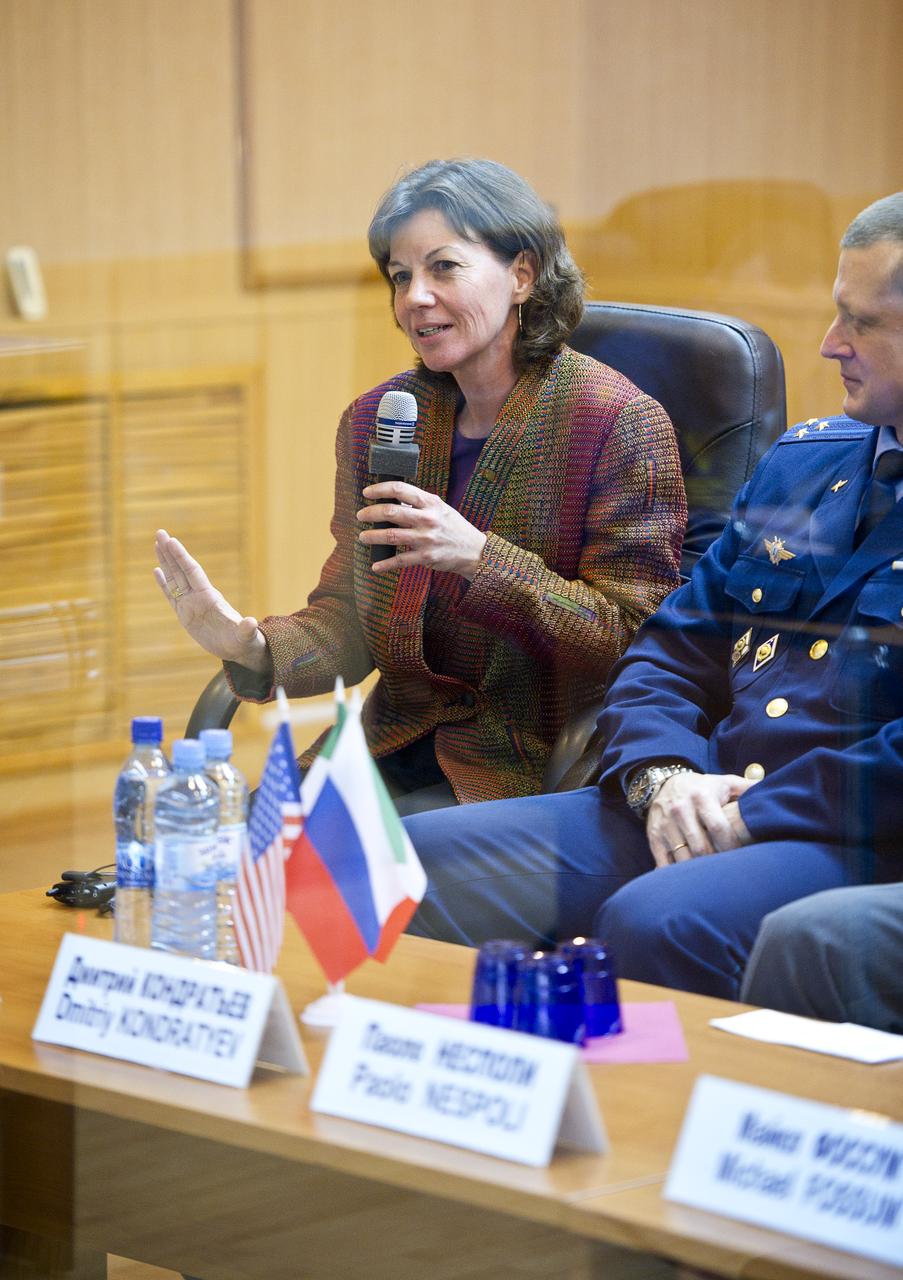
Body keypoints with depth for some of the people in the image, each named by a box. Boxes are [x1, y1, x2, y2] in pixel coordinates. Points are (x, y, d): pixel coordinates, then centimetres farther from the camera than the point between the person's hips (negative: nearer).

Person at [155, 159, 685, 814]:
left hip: (535, 768, -5)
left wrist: (478, 556, -25)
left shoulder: (619, 424, -9)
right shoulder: (375, 421, 8)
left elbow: (636, 641, -13)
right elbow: (347, 625, 7)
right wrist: (253, 644, -16)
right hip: (398, 749, 5)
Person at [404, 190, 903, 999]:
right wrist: (662, 778, -1)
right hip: (701, 808, 8)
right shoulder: (803, 461, 22)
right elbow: (672, 649, 20)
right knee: (415, 864, -9)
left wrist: (753, 818, -16)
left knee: (654, 924, -37)